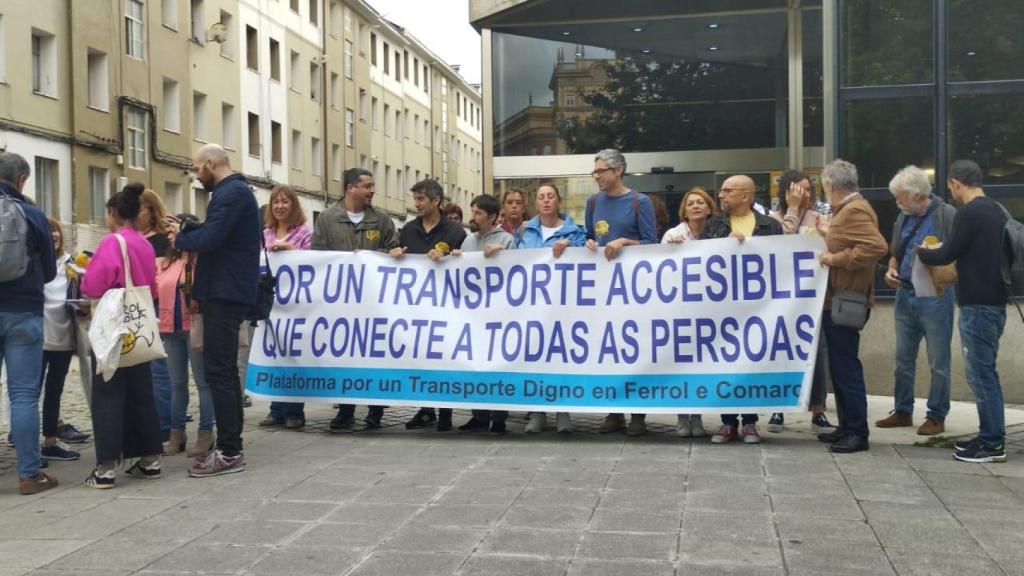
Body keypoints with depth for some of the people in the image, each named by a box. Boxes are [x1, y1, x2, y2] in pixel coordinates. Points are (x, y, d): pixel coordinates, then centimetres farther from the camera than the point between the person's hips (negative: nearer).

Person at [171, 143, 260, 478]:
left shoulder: (231, 192, -13)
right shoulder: (234, 191, 21)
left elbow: (210, 239, -22)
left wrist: (179, 240, -5)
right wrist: (187, 228, 4)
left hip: (225, 294, -11)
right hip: (227, 292, 11)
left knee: (217, 372, -9)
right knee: (225, 371, 13)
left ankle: (229, 453, -7)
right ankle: (231, 447, 19)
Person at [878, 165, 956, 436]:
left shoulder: (947, 215, -10)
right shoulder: (904, 217, 10)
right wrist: (892, 270, 3)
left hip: (935, 298, -7)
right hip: (905, 296, 7)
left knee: (938, 362, 2)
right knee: (903, 359, 13)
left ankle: (937, 417, 11)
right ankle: (903, 411, 24)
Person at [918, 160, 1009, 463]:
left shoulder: (969, 213, -15)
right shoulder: (997, 210, 13)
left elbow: (947, 255, -12)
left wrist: (922, 252, 7)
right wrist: (938, 250, 19)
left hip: (977, 304, -9)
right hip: (995, 301, 9)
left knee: (980, 372, -4)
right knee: (985, 370, 15)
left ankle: (993, 443, 0)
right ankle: (990, 435, 20)